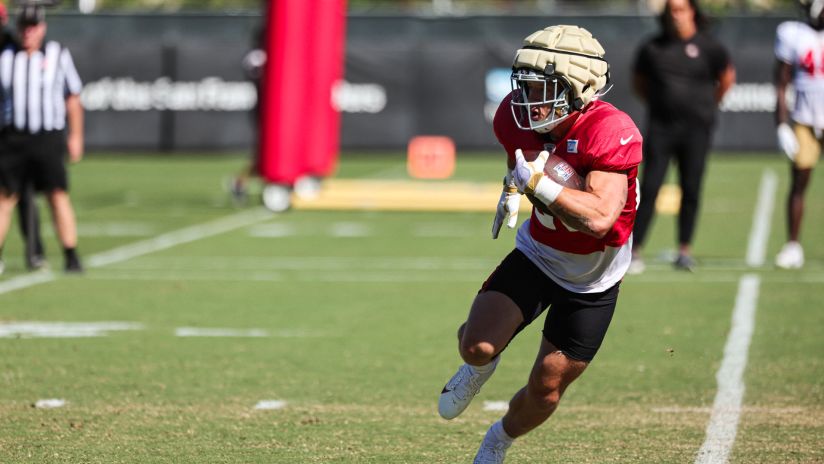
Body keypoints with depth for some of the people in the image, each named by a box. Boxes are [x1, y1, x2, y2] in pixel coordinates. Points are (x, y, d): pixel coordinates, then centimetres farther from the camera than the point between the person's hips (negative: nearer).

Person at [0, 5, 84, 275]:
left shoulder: (58, 55, 4)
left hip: (49, 138, -1)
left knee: (58, 196, -5)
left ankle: (71, 257, -1)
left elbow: (73, 98, 8)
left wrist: (76, 136, 5)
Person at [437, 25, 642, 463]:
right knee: (478, 345, -20)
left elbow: (599, 218, -42)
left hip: (592, 278, -3)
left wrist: (536, 181, -41)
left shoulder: (611, 132, -32)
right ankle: (479, 366, 19)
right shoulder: (517, 117, -14)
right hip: (537, 253, 3)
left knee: (545, 391, 6)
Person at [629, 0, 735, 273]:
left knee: (691, 190, 1)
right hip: (660, 128, 1)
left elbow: (727, 78, 14)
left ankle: (685, 250, 12)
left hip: (696, 129, 0)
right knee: (649, 189, -5)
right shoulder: (652, 48, 4)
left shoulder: (707, 47, 0)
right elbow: (639, 82, 18)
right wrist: (658, 104, 9)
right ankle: (635, 251, -3)